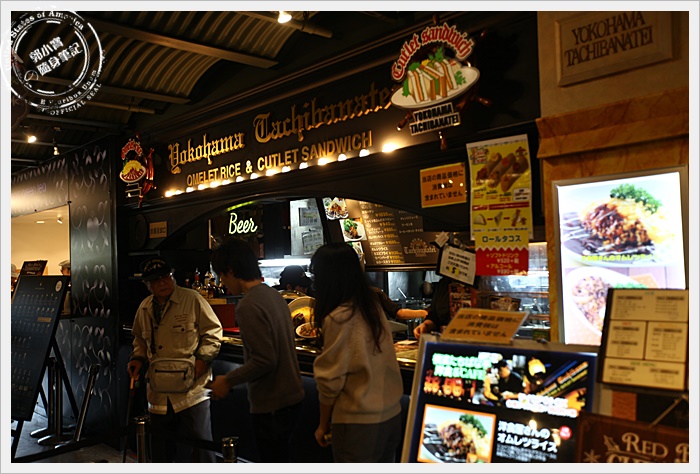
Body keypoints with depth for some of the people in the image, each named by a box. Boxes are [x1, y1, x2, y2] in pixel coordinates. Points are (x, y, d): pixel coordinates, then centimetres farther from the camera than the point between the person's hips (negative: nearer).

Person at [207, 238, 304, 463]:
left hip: (272, 406, -9)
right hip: (291, 397, 9)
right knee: (282, 459, 22)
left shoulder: (248, 306, -21)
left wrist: (228, 381, -11)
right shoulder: (274, 295, 6)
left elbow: (264, 360, -25)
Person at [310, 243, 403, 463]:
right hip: (391, 415, 7)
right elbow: (371, 365, 5)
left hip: (358, 422, -7)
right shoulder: (373, 306, 2)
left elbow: (330, 381, -14)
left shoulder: (339, 318, -18)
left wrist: (323, 425, -2)